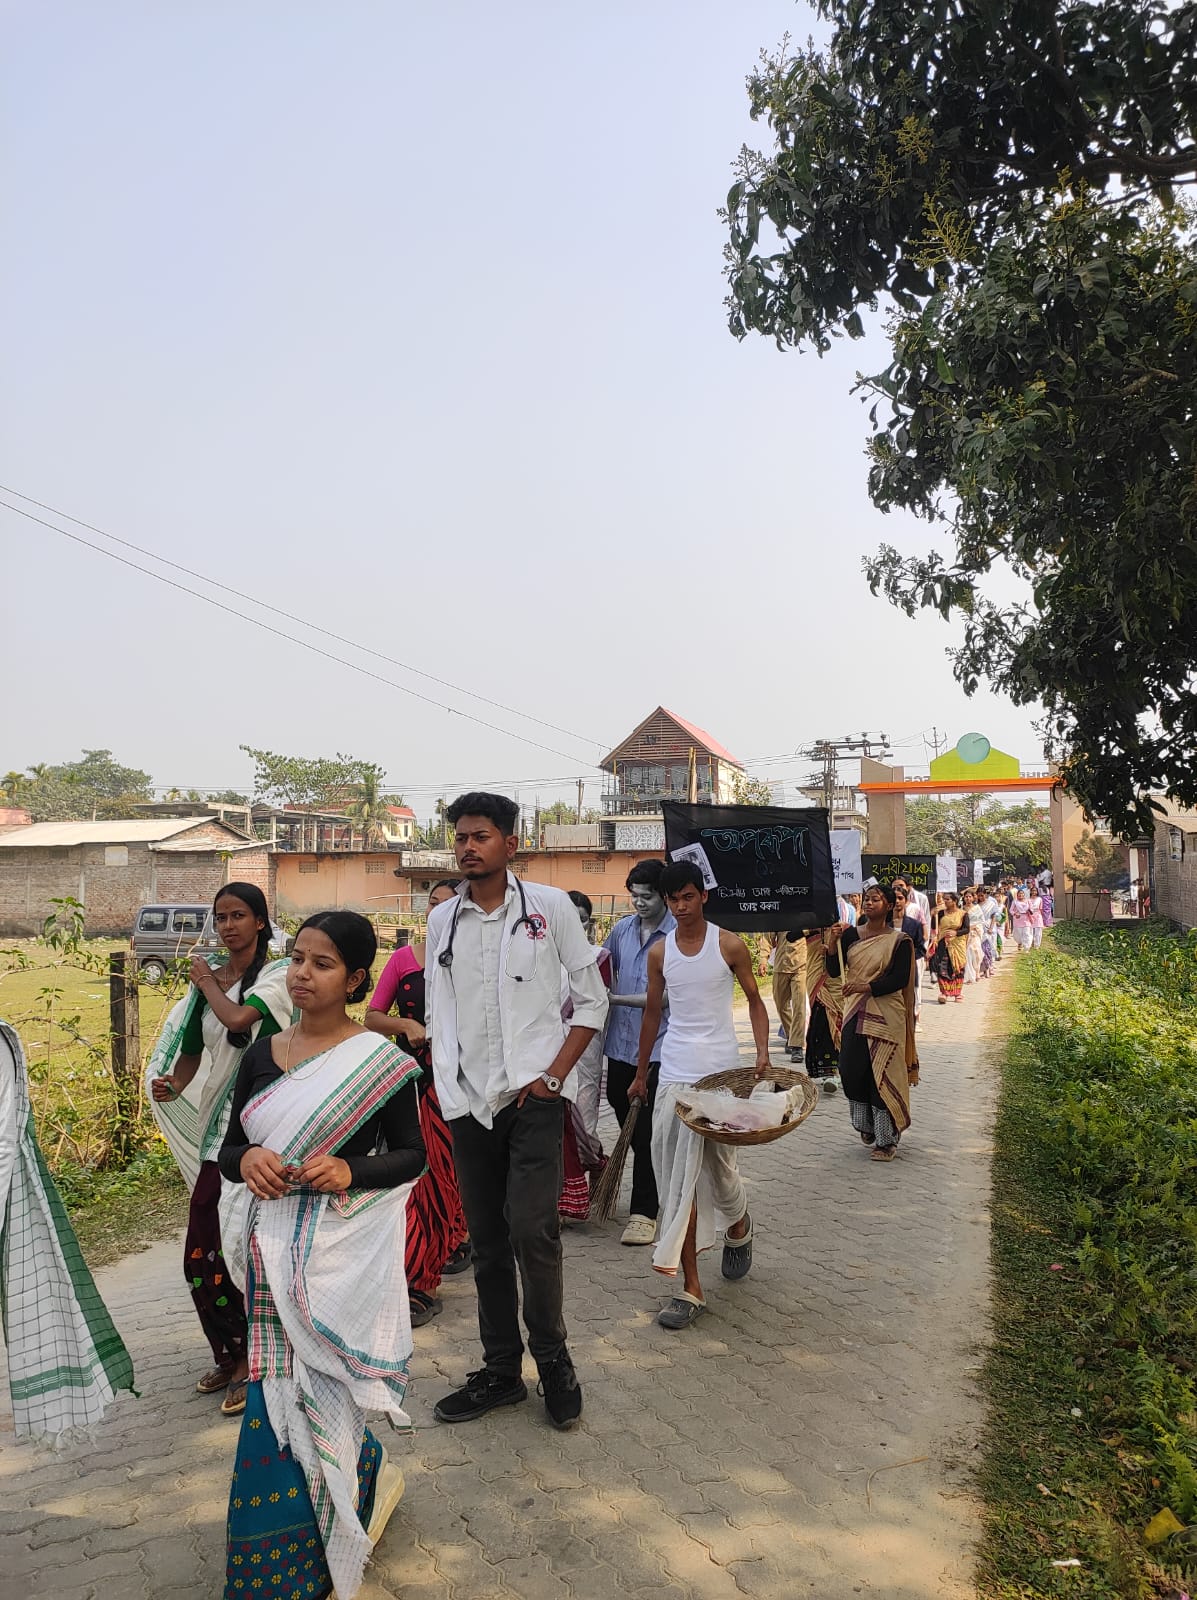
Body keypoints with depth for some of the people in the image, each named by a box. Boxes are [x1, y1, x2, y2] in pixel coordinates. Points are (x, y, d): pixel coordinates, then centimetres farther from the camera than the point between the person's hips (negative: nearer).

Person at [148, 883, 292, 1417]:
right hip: (220, 1123, 6)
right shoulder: (209, 974, 10)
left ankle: (247, 1360, 15)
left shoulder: (278, 976, -8)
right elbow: (193, 1047, 13)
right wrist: (172, 1084, -7)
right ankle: (229, 1356, 26)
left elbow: (238, 1018, -25)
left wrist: (208, 984, -6)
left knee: (246, 1245, -3)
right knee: (202, 1252, 6)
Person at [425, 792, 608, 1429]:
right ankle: (501, 1369, 24)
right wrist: (449, 1094, 2)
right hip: (469, 1102, 4)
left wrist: (555, 1074, -8)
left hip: (533, 1096, -4)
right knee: (486, 1239, 10)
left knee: (532, 1228, -11)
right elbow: (438, 1015, 13)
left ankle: (552, 1358, 11)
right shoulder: (442, 920, 9)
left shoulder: (548, 906, -2)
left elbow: (592, 999, 0)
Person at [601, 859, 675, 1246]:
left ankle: (643, 1212, 7)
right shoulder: (622, 928, 6)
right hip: (620, 1041, 7)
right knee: (626, 1119, 18)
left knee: (647, 1130, -3)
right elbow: (604, 970, 21)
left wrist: (615, 998, -19)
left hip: (656, 1045, -7)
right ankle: (658, 1182, 38)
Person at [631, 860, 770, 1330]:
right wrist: (640, 1073, 19)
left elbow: (755, 1001, 4)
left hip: (719, 1071, -2)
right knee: (678, 1174, 0)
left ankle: (738, 1225, 39)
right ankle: (690, 1287, 5)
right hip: (674, 1074, 3)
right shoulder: (659, 953, 5)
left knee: (717, 1164, 3)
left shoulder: (729, 946, -3)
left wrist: (762, 1053, -10)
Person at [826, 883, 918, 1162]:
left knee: (883, 1075, -2)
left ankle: (887, 1139, 9)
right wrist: (832, 943, -14)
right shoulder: (850, 935, 6)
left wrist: (866, 987, -23)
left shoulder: (899, 940, -6)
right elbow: (835, 970, 2)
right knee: (852, 1071, 5)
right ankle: (867, 1126, 28)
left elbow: (900, 979, -13)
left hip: (885, 1017, -4)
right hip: (855, 1013, 4)